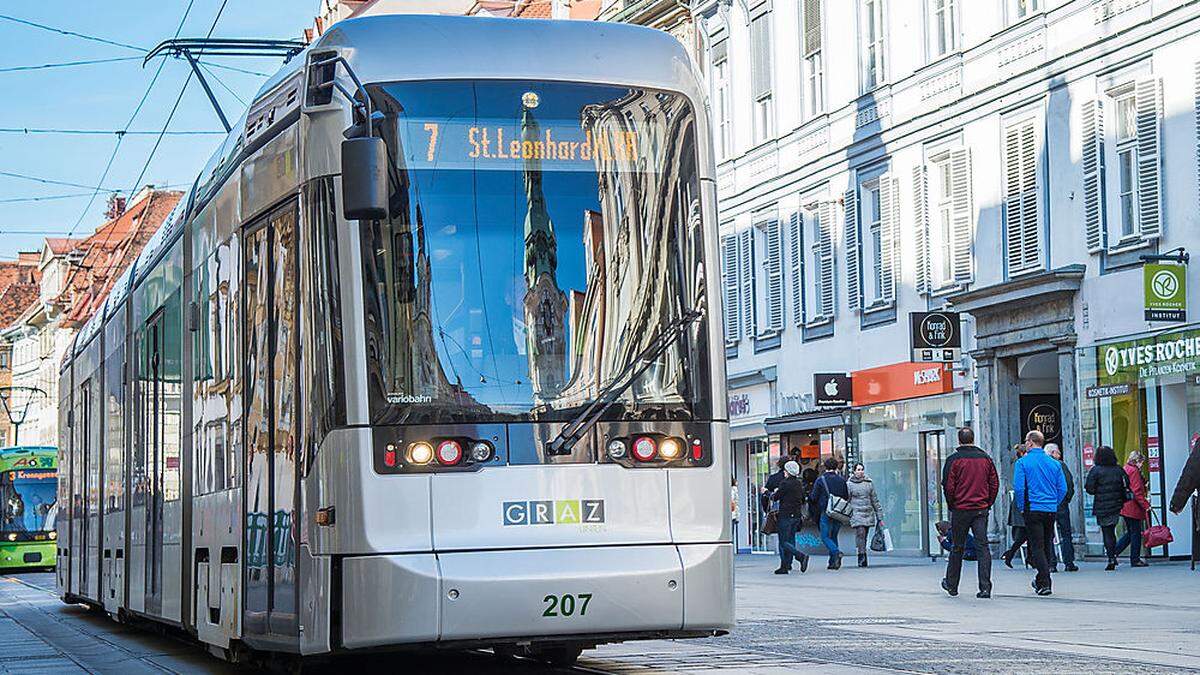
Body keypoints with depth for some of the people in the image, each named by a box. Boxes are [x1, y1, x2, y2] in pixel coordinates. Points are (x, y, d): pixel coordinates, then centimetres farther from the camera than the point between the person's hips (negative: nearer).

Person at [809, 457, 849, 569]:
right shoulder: (842, 480, 5)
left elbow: (813, 498, -4)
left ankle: (836, 552, -26)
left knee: (825, 537, 0)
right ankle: (833, 562, 9)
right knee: (833, 536, 14)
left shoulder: (820, 480, -6)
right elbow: (847, 497, 9)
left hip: (826, 512, -4)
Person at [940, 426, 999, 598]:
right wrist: (988, 503, 14)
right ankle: (985, 587, -10)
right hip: (982, 510, 2)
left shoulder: (954, 459, -6)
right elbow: (995, 483, 7)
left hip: (961, 509, -2)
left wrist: (951, 505, 5)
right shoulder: (985, 458, 5)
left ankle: (951, 584, 22)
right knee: (982, 547, -1)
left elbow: (948, 486, -8)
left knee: (957, 547, 10)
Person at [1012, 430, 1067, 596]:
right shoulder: (1054, 463, 7)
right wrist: (1054, 504, 15)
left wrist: (1022, 506, 1)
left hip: (1033, 509, -4)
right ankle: (1041, 580, 25)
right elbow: (1063, 488, 6)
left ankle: (1045, 583, -12)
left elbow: (1018, 487, -12)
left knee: (1037, 547, -3)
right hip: (1051, 510, 4)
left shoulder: (1023, 462, -6)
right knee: (1047, 546, 15)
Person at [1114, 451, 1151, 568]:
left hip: (1125, 508, 9)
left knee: (1131, 533, 17)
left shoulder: (1125, 469, 16)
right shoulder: (1134, 471, -13)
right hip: (1133, 508, -9)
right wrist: (1146, 505, -17)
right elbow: (1137, 491, -19)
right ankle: (1135, 560, 3)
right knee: (1136, 533, -1)